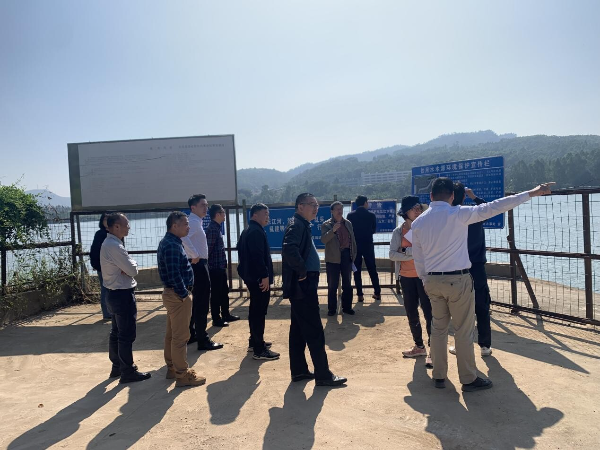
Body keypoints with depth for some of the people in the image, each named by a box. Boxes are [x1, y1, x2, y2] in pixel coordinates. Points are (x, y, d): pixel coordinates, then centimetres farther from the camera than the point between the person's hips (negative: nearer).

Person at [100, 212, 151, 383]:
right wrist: (130, 266, 0)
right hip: (122, 294, -11)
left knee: (117, 331, 19)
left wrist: (126, 268, -10)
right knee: (127, 334, -1)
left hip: (114, 293, 11)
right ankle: (128, 372, 8)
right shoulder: (115, 246, -22)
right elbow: (133, 270, -21)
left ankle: (117, 366, 31)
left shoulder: (108, 243, 11)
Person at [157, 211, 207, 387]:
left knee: (172, 334, 17)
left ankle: (172, 368, 29)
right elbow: (174, 275, -26)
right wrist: (184, 295, -17)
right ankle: (183, 375, 5)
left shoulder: (170, 241, 12)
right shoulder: (172, 245, -21)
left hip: (173, 293, 11)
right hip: (177, 295, -11)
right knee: (180, 336, -3)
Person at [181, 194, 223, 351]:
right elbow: (183, 237, -35)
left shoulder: (195, 221, 15)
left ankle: (190, 334, 28)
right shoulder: (194, 221, -16)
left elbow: (186, 238, 25)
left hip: (198, 264, 11)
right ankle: (203, 340, 0)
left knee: (196, 301, 18)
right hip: (198, 265, -11)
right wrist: (195, 255, -27)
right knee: (202, 303, -5)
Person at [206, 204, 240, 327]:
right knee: (216, 294, 0)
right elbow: (208, 248, -21)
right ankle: (216, 319, 11)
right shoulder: (212, 229, -18)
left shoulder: (217, 228, 14)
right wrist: (208, 264, -17)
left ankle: (226, 315, 31)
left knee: (224, 291, 18)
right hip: (215, 268, -10)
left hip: (221, 267, 10)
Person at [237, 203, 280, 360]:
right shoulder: (257, 231, -16)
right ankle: (259, 350, -4)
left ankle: (254, 342, 30)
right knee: (259, 312, -7)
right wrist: (265, 276, -23)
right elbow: (258, 256, -25)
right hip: (259, 278, -11)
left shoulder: (247, 231, 17)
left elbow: (241, 251, 23)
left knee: (255, 310, 19)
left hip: (251, 275, 11)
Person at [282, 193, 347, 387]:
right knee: (314, 331, -4)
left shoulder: (302, 225, 17)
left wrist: (304, 272, 12)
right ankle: (323, 375, 5)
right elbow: (290, 249, -32)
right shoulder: (297, 224, -14)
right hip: (302, 285, -10)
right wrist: (302, 272, -22)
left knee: (299, 329, 14)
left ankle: (299, 370, 24)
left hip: (303, 285, 10)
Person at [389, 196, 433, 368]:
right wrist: (413, 253, -17)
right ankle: (419, 346, 29)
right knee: (411, 313, 12)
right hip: (406, 277, 3)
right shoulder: (398, 232, 3)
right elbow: (392, 254, -5)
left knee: (428, 312, -6)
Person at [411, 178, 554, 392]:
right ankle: (469, 379, 19)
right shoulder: (458, 214, -13)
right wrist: (531, 193, -4)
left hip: (432, 281, 5)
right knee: (464, 331, 7)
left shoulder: (418, 223, 1)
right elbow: (493, 207, -10)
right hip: (458, 280, -5)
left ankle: (439, 376, 25)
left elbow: (418, 257, 7)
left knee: (438, 328, 16)